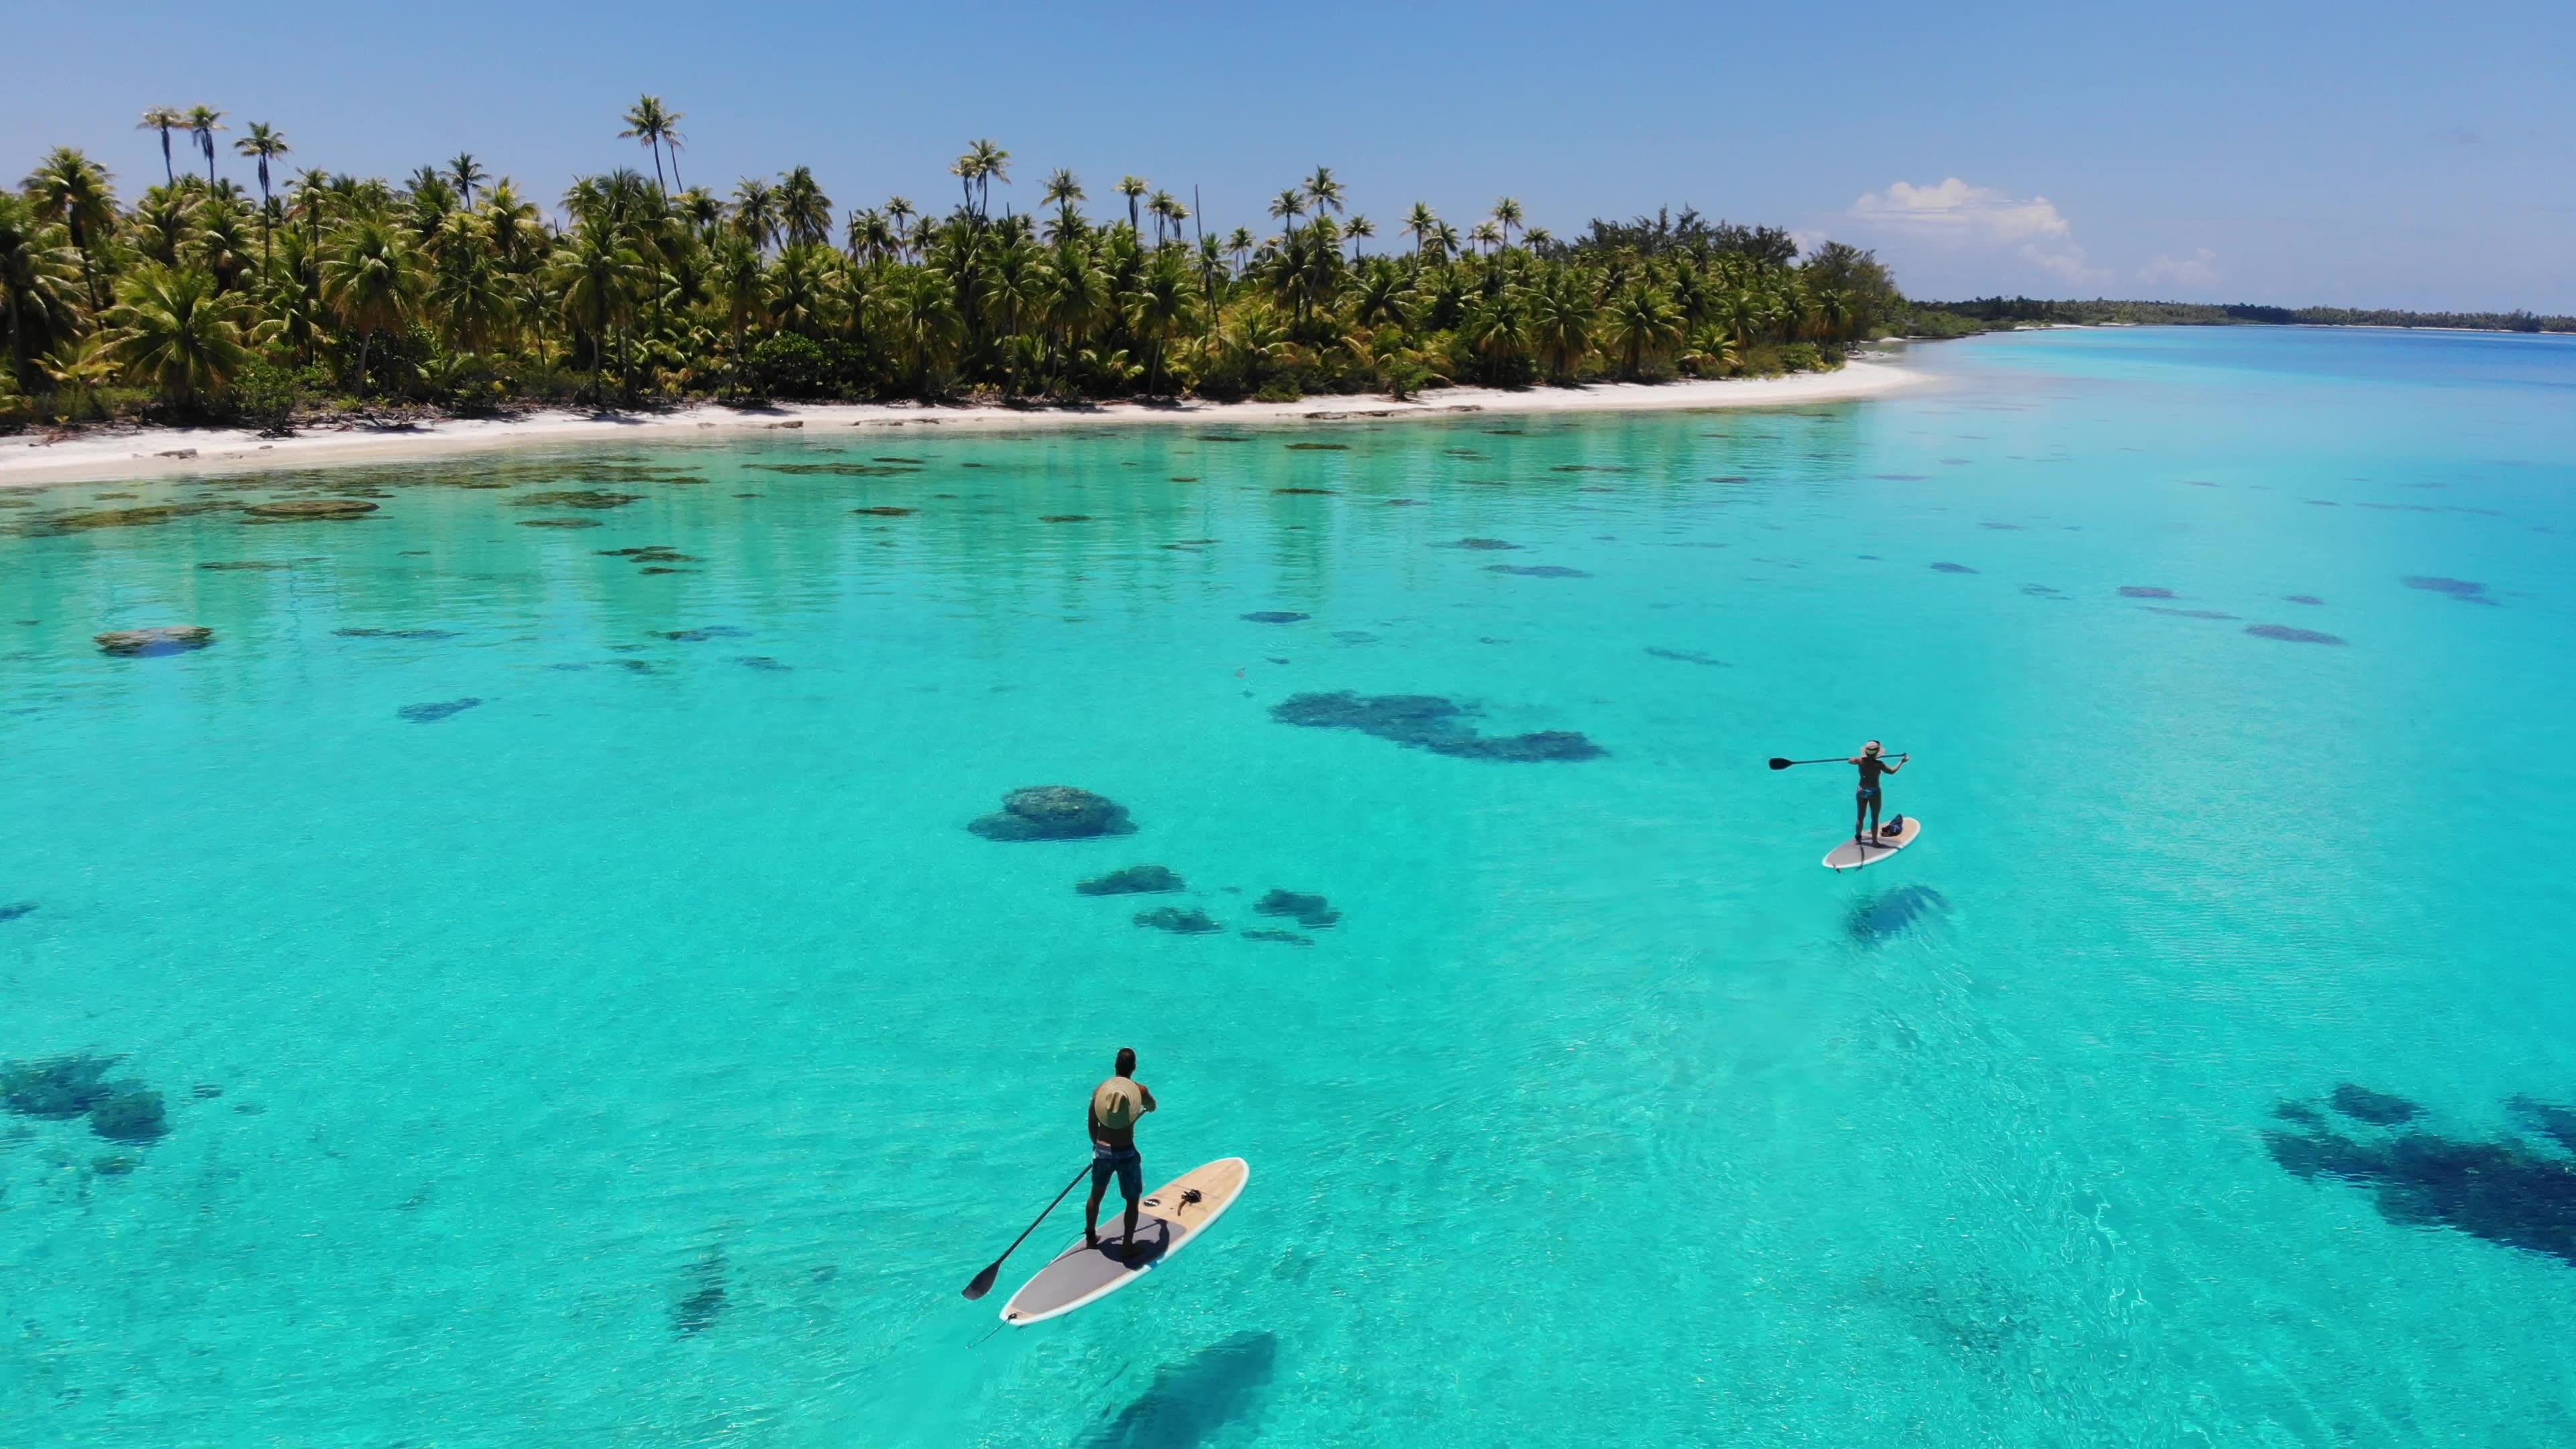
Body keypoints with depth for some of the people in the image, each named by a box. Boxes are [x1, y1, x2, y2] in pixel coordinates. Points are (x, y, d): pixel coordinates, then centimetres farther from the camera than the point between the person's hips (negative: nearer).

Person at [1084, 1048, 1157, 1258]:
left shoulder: (1099, 1089, -2)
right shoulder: (1139, 1090, -9)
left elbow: (1092, 1124, 7)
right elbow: (1152, 1107, 15)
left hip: (1102, 1151, 4)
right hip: (1126, 1153, -3)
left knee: (1096, 1195, 23)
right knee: (1132, 1201, 12)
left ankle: (1090, 1237, 39)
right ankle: (1127, 1246, 15)